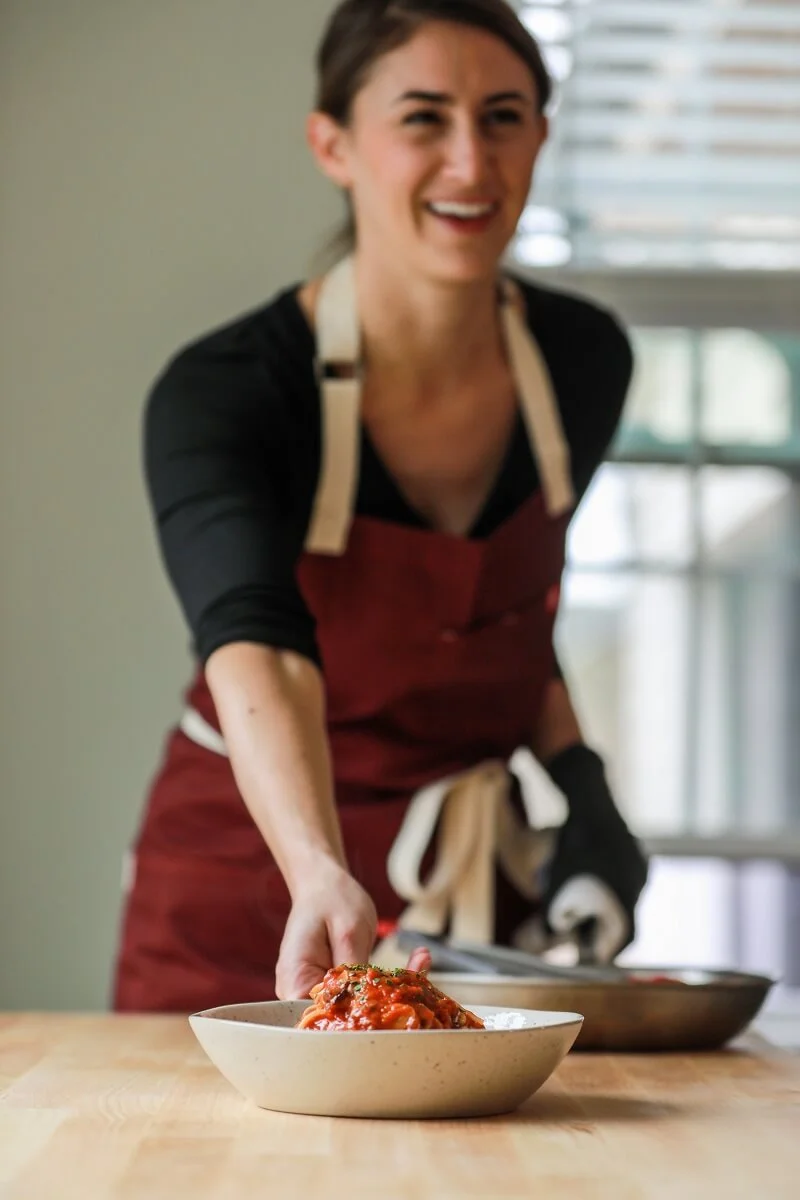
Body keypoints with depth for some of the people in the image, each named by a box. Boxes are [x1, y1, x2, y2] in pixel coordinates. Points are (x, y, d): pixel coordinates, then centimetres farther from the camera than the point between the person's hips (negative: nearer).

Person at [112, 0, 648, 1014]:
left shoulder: (584, 361, -6)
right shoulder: (222, 393, -22)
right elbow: (256, 654, -39)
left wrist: (581, 786, -2)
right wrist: (325, 879, -55)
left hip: (483, 887, 4)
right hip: (248, 892, -3)